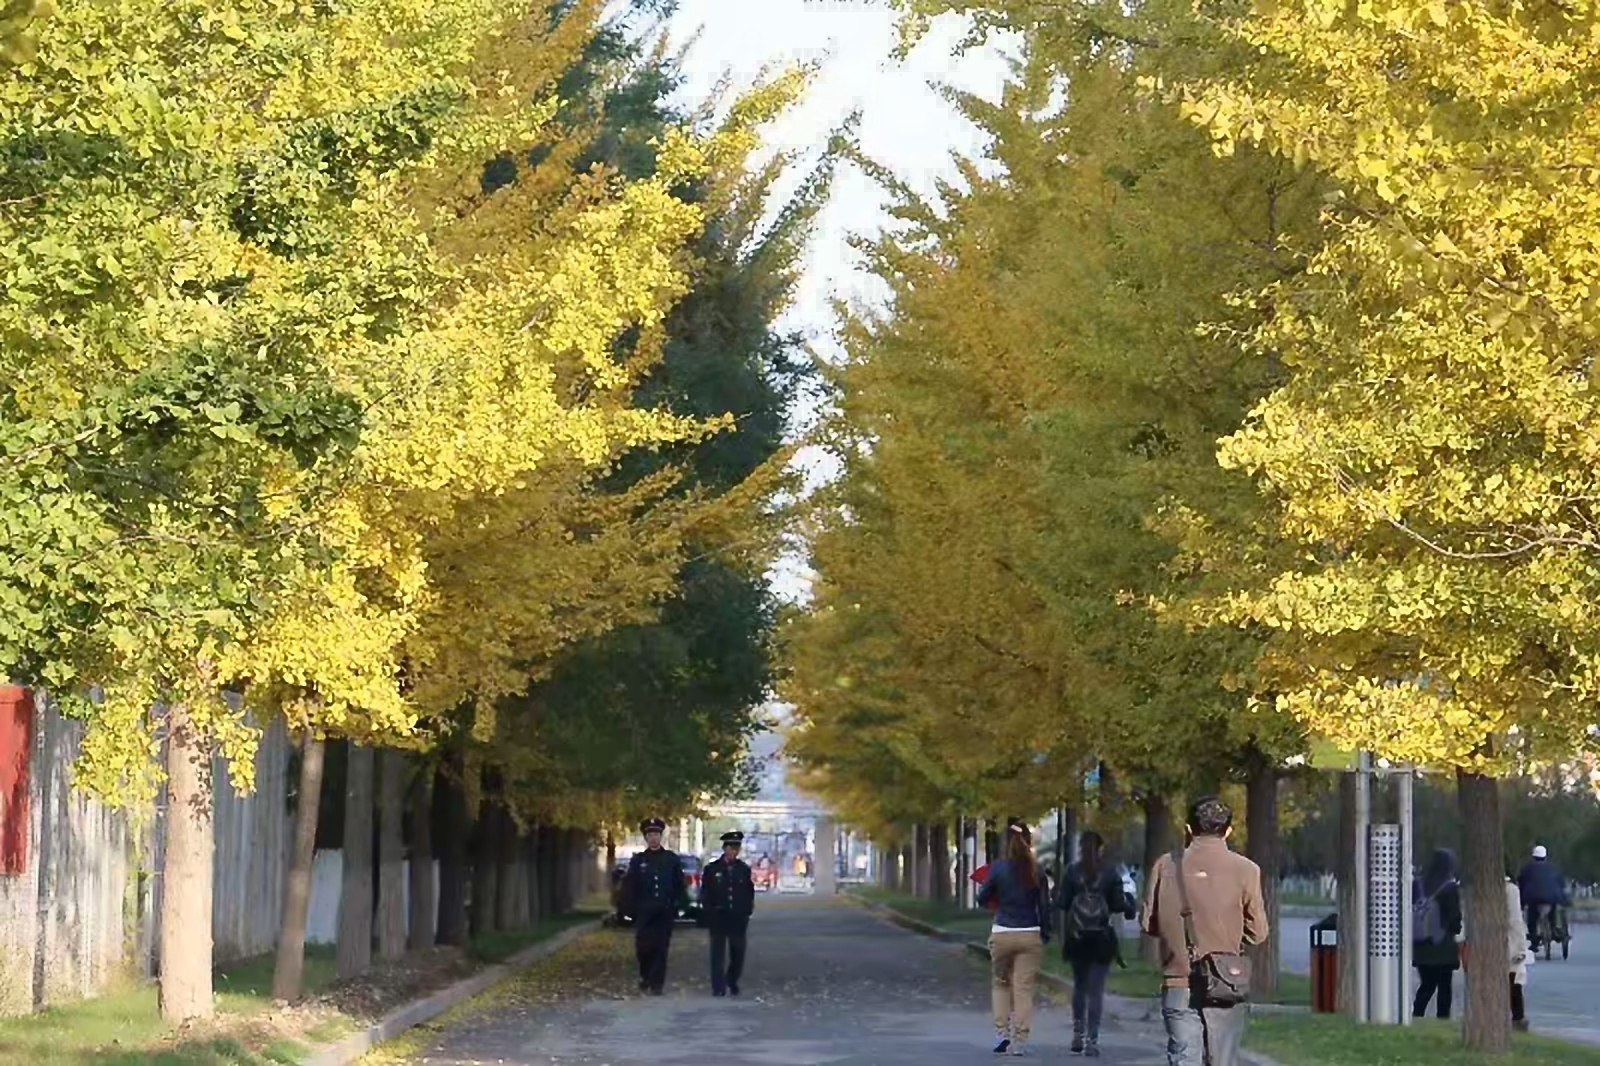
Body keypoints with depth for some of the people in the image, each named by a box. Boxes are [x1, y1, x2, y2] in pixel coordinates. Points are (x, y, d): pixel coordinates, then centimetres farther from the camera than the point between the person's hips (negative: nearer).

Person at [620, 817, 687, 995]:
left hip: (665, 913, 0)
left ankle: (656, 983, 3)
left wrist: (678, 905, -3)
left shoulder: (672, 859, 7)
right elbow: (628, 887, 4)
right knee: (643, 947, -3)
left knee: (661, 949, -2)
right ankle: (645, 976, 20)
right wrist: (630, 909, -5)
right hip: (644, 912, 0)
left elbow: (681, 885, 8)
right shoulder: (637, 860, 7)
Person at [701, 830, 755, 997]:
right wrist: (709, 911, -5)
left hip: (738, 919, 2)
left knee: (738, 953, 6)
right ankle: (718, 987, -2)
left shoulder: (744, 870, 7)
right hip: (718, 918, -2)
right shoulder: (712, 869, 2)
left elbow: (749, 894, 10)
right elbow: (705, 894, 3)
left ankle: (732, 983, 26)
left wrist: (747, 911, 0)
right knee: (718, 953, -3)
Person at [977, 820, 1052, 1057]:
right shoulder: (1037, 872, -3)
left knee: (1000, 983, 17)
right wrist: (1045, 935, 11)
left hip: (1002, 934, 0)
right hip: (1030, 935, 1)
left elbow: (982, 899, 1)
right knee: (1024, 988, 3)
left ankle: (1002, 1033, 4)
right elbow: (1044, 906, 1)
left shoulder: (997, 868, -7)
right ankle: (1019, 1041, 1)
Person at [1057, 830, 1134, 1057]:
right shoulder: (1110, 873, -4)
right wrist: (1127, 903, 17)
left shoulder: (1071, 872, -3)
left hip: (1076, 938, 1)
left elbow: (1061, 903, -4)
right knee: (1096, 989, 0)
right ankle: (1092, 1040, -6)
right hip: (1102, 938, -1)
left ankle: (1078, 1035, 16)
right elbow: (1118, 904, -5)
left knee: (1080, 985, 18)